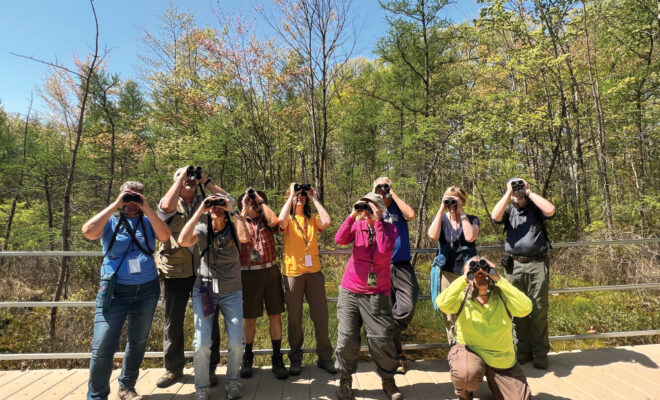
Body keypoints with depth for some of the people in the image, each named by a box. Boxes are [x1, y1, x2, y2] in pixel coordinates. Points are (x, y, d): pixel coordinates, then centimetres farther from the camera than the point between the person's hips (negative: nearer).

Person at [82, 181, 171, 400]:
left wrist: (147, 209, -13)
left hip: (147, 290, 2)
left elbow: (165, 236, -13)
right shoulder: (110, 222, 2)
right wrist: (115, 205, -14)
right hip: (115, 291, -2)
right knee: (103, 347, -4)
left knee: (138, 342, 14)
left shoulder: (148, 222, 6)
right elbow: (88, 232, -18)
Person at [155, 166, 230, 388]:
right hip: (174, 271, 0)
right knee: (173, 321, 12)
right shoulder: (171, 203, 3)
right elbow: (167, 206, -20)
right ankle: (173, 368, 31)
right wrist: (181, 176, -12)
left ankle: (209, 367, 23)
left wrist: (207, 181, -5)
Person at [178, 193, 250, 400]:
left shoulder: (233, 228, -5)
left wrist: (233, 211, -22)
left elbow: (245, 237, -29)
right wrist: (199, 211, -22)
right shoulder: (203, 230, -5)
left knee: (236, 342, -1)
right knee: (202, 344, -3)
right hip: (204, 291, 0)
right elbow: (183, 241, -25)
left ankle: (232, 380, 26)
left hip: (231, 293, 0)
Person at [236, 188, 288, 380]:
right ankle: (248, 357, 28)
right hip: (248, 273, -1)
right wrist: (244, 209, -7)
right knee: (249, 318, 9)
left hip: (270, 271, 1)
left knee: (275, 315, 4)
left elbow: (274, 221, -12)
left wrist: (261, 201, -3)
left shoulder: (266, 220, 12)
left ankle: (277, 359, 16)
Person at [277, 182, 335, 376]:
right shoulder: (288, 220, 3)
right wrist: (291, 196, -13)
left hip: (314, 272, 2)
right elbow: (281, 220, -22)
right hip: (292, 272, -1)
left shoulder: (313, 219, 8)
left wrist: (315, 199, -5)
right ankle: (295, 358, 25)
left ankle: (324, 357, 22)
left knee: (321, 314, 5)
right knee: (294, 317, 8)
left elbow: (327, 221, -13)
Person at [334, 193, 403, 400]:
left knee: (382, 339, 1)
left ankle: (388, 380, 25)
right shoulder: (357, 225, 3)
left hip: (376, 293, -1)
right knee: (347, 338, 4)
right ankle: (345, 379, 25)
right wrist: (353, 215, -16)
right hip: (350, 291, 2)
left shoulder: (389, 228, -1)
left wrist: (377, 221, -17)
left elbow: (385, 250, -20)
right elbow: (339, 239, -15)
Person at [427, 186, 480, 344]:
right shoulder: (441, 218, 6)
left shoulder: (472, 220, 4)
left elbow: (470, 237, -19)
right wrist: (441, 209, -13)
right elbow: (433, 235, -15)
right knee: (449, 314, 7)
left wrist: (461, 212, -13)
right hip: (447, 272, 1)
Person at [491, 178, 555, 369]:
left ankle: (540, 353, 14)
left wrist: (529, 192, -4)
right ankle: (523, 351, 18)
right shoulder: (508, 209, 11)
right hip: (515, 265, 1)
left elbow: (550, 210, -13)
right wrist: (508, 194, -5)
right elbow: (495, 216, -10)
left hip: (537, 264, -1)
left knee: (539, 310, 3)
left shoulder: (536, 207, 9)